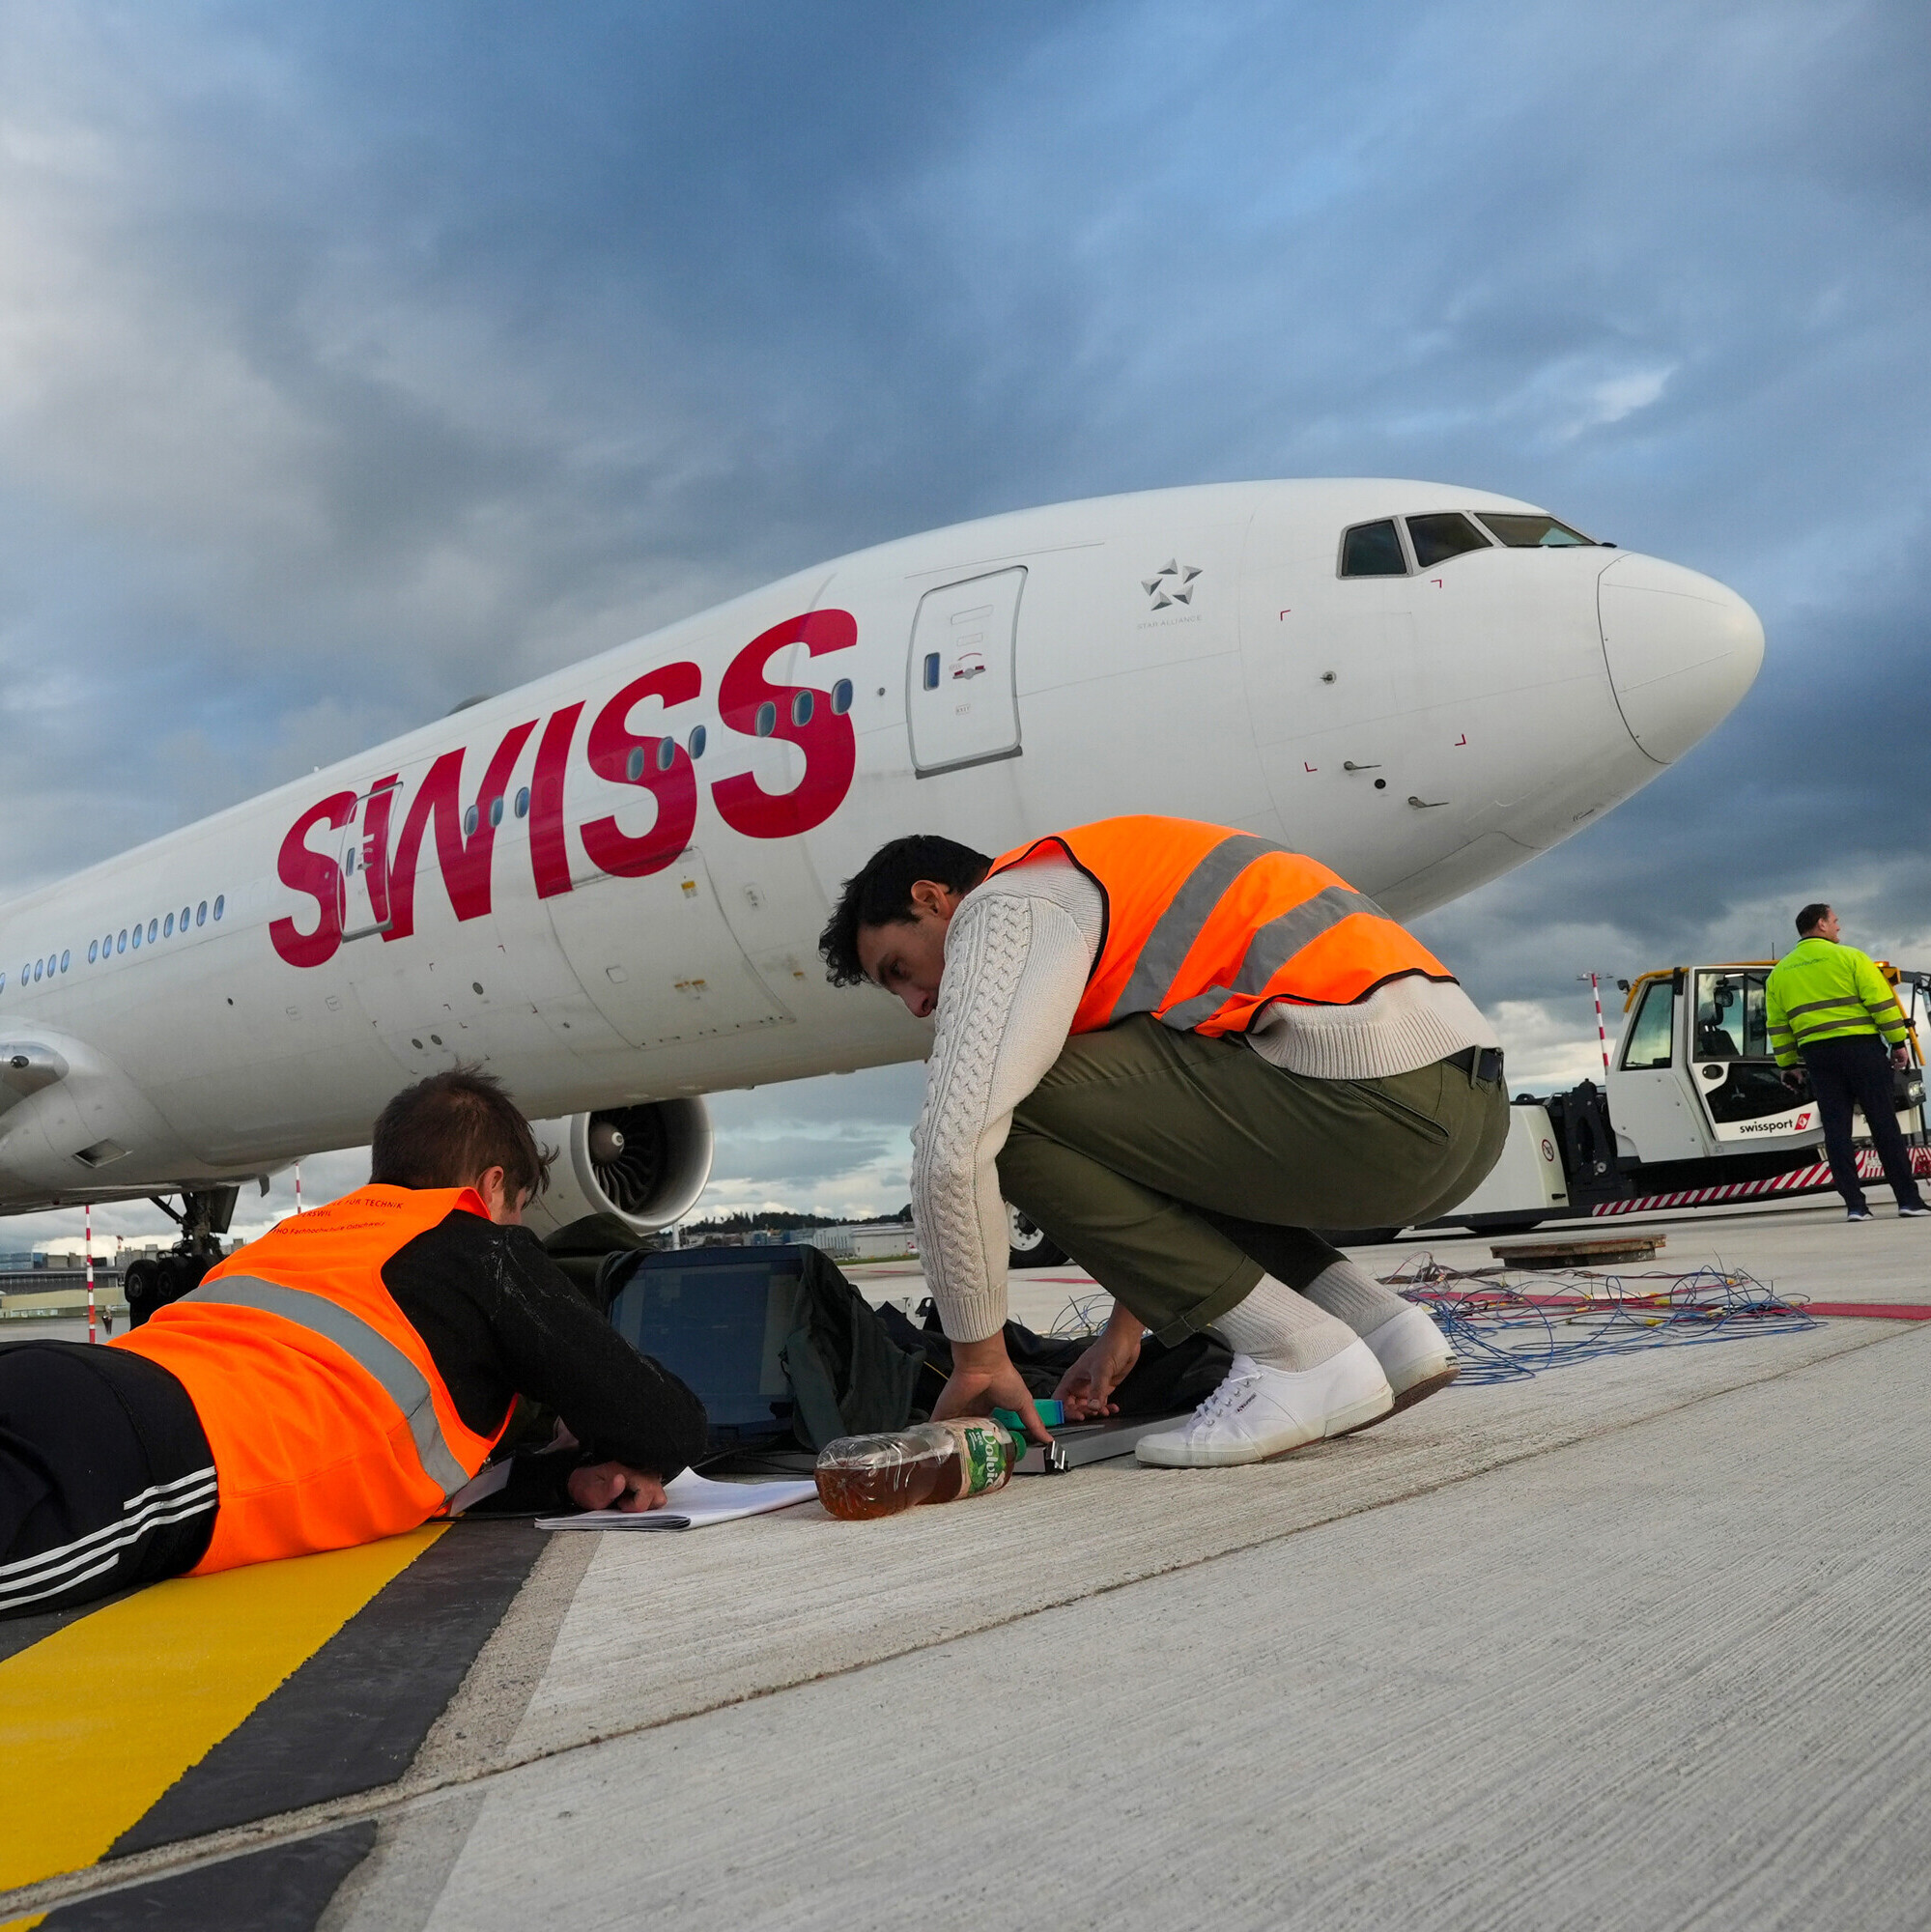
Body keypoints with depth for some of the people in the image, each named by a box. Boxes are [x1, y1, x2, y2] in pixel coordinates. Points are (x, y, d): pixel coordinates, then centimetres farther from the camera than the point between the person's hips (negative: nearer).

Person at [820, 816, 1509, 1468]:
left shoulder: (1003, 905, 0)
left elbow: (951, 1146, -12)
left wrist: (979, 1359, 3)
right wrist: (1125, 1329, 36)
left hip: (1371, 1102, -10)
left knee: (1009, 1106, -7)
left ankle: (1301, 1358, -3)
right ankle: (1384, 1328, 13)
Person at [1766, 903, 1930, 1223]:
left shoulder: (1779, 972, 11)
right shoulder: (1849, 957, -2)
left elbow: (1777, 1025, 11)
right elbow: (1882, 1002, -6)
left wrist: (1787, 1065, 15)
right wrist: (1899, 1042, 0)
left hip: (1816, 1053, 3)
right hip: (1860, 1046, -3)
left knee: (1836, 1127, 3)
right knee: (1883, 1123, 2)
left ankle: (1854, 1204, 0)